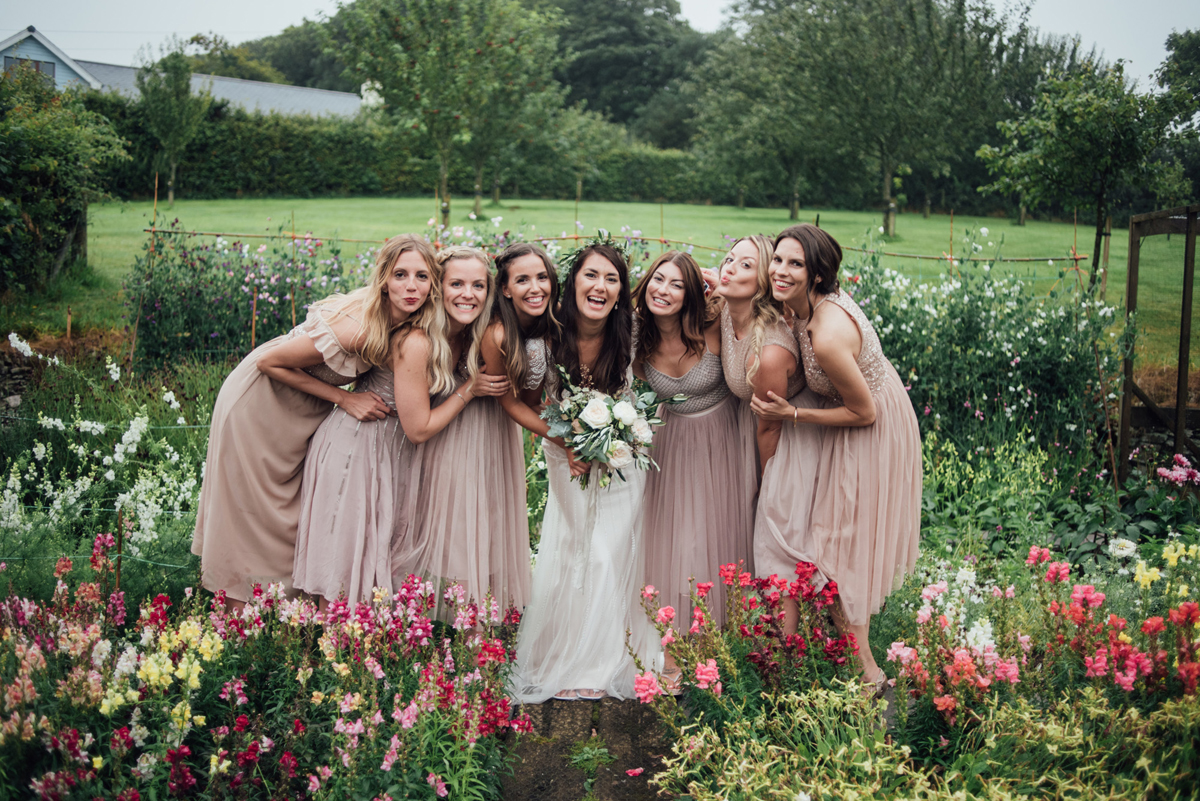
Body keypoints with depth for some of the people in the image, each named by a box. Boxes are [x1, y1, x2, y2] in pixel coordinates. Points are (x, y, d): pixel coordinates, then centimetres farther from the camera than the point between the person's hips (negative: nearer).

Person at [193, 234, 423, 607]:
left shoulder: (398, 322, -15)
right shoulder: (355, 327, -37)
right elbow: (270, 363, -26)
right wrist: (343, 398, -24)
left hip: (304, 407, 7)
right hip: (261, 400, -7)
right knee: (252, 510, 6)